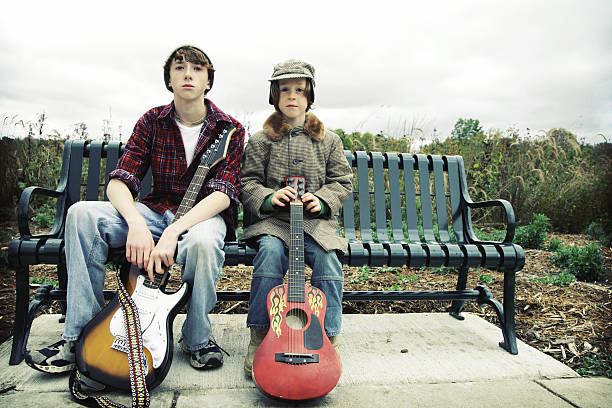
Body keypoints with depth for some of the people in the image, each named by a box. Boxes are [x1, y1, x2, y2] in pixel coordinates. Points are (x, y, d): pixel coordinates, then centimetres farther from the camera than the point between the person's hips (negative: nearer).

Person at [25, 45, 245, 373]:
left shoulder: (229, 130, -6)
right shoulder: (152, 122, 3)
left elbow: (223, 194, -19)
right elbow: (118, 182, -5)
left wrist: (173, 232, -33)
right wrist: (136, 224, -27)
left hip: (204, 214, -3)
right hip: (156, 211, 4)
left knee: (202, 241, -40)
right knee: (82, 213, -19)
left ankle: (196, 339, -13)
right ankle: (81, 336, -12)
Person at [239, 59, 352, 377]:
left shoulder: (328, 140, 12)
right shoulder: (261, 140, 9)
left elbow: (343, 181, 11)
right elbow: (247, 183, 7)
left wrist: (322, 200, -9)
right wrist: (268, 197, -14)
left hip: (316, 220, 1)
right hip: (272, 220, -1)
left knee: (327, 257, -29)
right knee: (270, 250, -33)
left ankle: (327, 337, -14)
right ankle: (259, 336, -19)